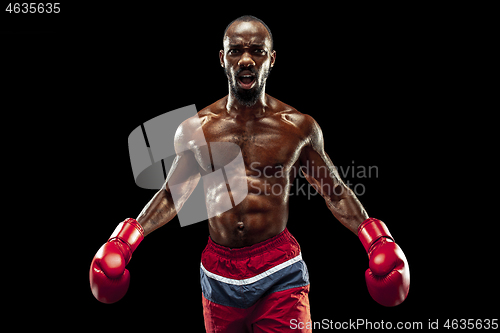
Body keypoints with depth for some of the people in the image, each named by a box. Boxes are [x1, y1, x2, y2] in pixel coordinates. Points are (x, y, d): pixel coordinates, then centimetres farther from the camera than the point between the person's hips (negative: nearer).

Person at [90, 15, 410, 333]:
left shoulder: (300, 127, -2)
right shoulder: (194, 129, 1)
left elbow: (335, 191, 7)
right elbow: (172, 194, 13)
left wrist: (373, 236, -7)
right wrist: (127, 238, 3)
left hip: (281, 271, -2)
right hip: (219, 274, 2)